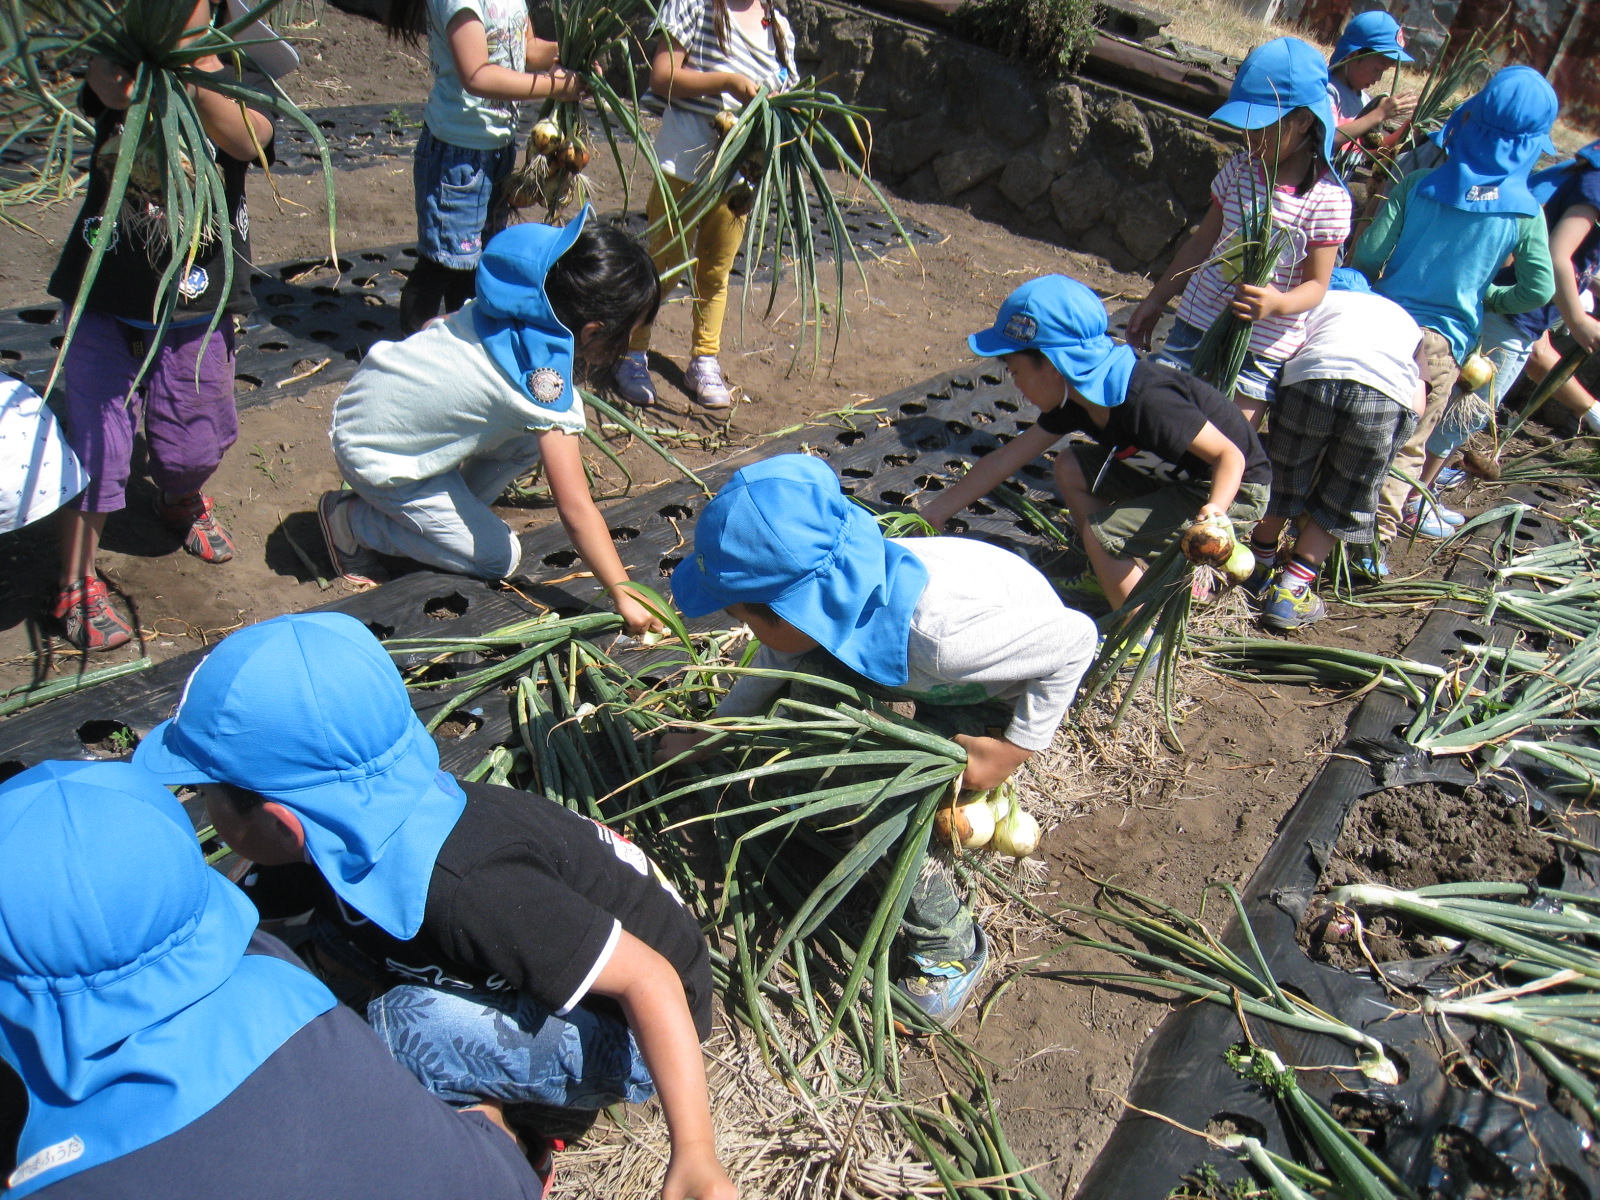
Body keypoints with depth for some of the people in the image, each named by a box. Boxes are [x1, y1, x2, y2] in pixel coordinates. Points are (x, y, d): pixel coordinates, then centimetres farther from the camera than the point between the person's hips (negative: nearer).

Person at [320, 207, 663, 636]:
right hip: (378, 457, -8)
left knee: (537, 434, -2)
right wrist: (624, 596, -29)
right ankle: (352, 520, 5)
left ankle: (455, 508, 14)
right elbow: (576, 508, -32)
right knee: (498, 557, -2)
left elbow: (436, 326, 11)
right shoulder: (545, 382, -31)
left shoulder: (517, 306, -9)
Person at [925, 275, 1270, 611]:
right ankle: (1113, 577, 11)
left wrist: (1214, 513, -46)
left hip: (1234, 489, -9)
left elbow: (1231, 456, -26)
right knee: (1071, 468, 3)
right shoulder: (1078, 396, -4)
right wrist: (932, 512, 4)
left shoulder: (1147, 402, -32)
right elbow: (1005, 460, 2)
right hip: (1182, 476, 9)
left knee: (1099, 533, -20)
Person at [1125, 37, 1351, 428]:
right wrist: (1156, 299, 14)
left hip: (1262, 348, -4)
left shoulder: (1327, 198, -11)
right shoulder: (1240, 168, 1)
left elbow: (1316, 284, -8)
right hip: (1196, 322, 4)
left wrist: (1277, 303, -29)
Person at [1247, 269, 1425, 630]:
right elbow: (1418, 407, 23)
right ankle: (1289, 593, 13)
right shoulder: (1405, 319, 39)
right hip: (1385, 396, 1)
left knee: (1283, 480, 22)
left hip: (1313, 377, -1)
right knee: (1341, 503, 17)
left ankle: (1259, 566, 39)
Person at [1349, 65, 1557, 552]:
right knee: (1406, 446, 10)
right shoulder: (1525, 212, -7)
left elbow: (1369, 252, -9)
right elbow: (1539, 291, -6)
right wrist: (1490, 297, 13)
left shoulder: (1418, 184, -7)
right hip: (1445, 342, -1)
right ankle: (1373, 541, 10)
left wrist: (1370, 293, 11)